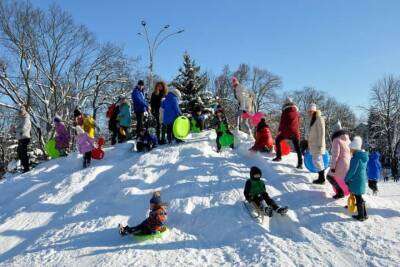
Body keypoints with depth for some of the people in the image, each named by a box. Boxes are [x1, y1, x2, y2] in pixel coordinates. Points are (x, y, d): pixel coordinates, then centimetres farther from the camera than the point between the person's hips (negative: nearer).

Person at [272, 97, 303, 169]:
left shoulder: (285, 111, -1)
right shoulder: (297, 111, 11)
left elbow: (282, 122, -2)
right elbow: (298, 122, 16)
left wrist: (279, 130, 7)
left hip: (286, 131, -3)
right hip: (295, 132, 3)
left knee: (277, 140, 20)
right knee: (297, 148, 6)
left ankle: (279, 156, 17)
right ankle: (300, 164, -1)